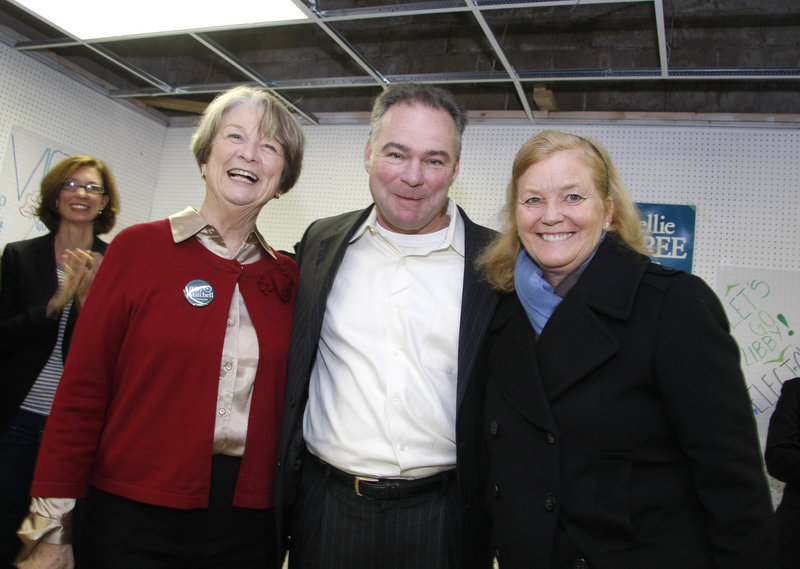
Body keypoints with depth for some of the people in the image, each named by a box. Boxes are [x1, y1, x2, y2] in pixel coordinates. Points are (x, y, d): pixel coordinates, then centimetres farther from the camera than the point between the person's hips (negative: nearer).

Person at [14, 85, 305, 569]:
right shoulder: (139, 248, -5)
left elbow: (289, 399, 8)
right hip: (135, 516, -2)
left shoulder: (287, 278, 3)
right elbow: (83, 389, -5)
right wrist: (51, 526, -5)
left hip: (248, 526, 3)